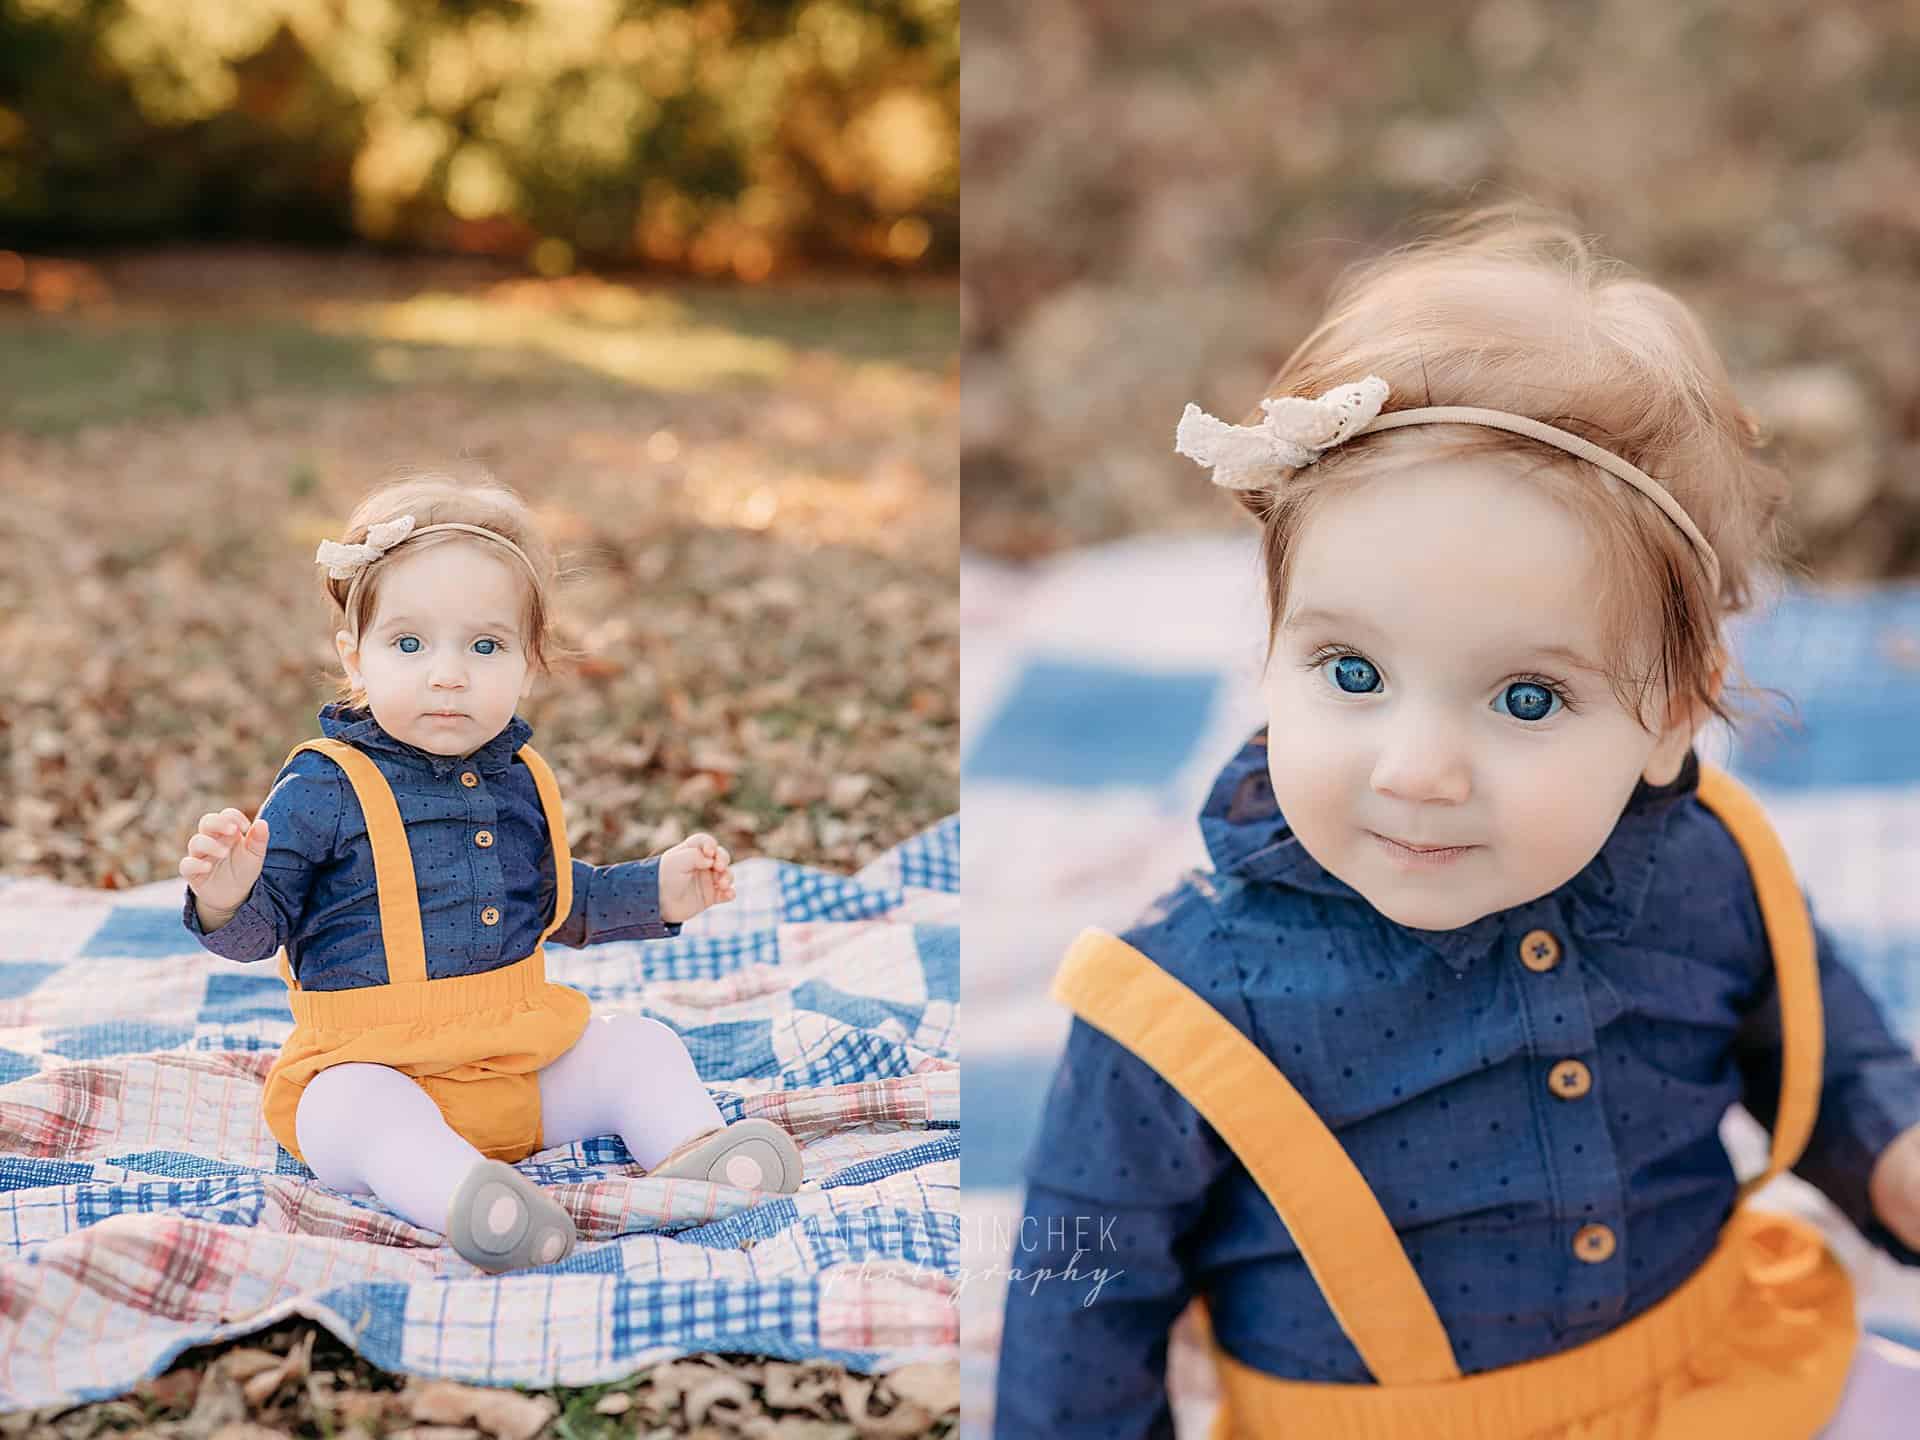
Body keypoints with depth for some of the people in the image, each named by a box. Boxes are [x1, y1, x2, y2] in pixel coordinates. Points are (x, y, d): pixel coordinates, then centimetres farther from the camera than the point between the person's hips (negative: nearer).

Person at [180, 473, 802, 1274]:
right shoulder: (326, 787, -10)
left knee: (640, 1046, -3)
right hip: (374, 1066, -6)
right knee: (357, 1110, -36)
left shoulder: (518, 781, 9)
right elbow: (258, 929, -10)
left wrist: (656, 892, 15)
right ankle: (459, 1193, -56)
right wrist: (226, 898, -33)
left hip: (523, 1064, 6)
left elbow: (558, 900, 26)